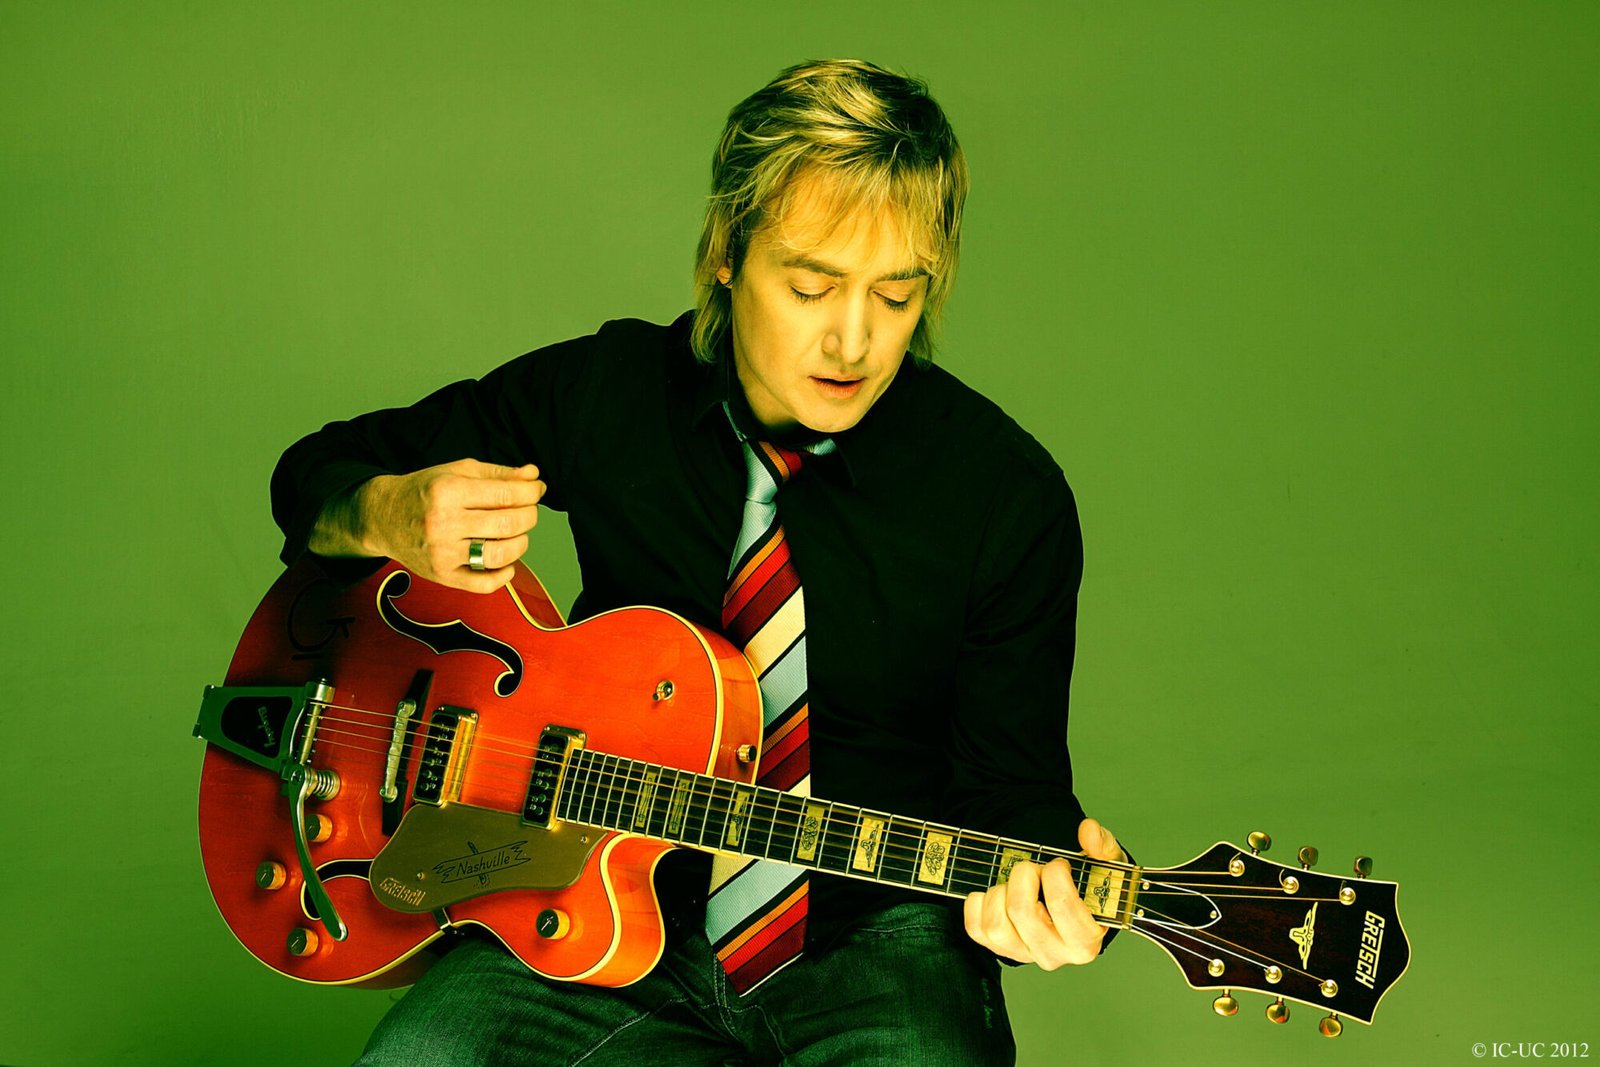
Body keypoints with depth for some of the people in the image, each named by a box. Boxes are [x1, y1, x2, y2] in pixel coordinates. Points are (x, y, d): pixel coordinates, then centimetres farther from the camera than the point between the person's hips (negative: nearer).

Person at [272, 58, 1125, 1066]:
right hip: (619, 908, 2)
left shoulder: (1009, 495, -7)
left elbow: (1011, 782, -1)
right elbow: (316, 473, 7)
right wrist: (389, 519, -18)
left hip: (873, 939, -1)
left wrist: (1046, 878, -26)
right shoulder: (605, 395, -3)